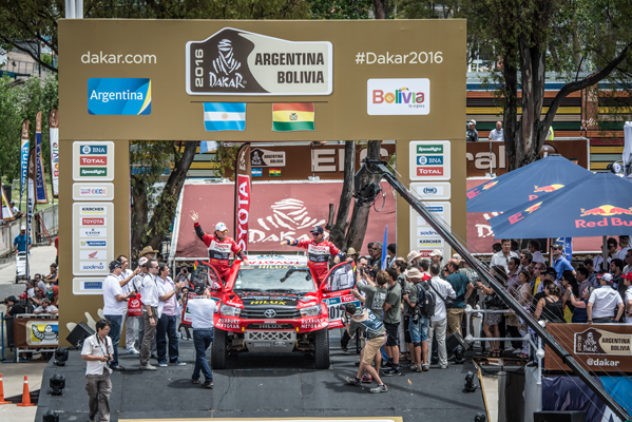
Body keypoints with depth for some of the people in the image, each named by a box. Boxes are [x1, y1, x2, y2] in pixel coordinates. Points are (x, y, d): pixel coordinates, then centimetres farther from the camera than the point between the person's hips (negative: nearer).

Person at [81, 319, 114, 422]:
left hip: (105, 373, 4)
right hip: (93, 374, -4)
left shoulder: (108, 340, 12)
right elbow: (84, 356, -12)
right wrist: (99, 358, -19)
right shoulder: (89, 341, -8)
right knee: (93, 396, 6)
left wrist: (110, 357, 2)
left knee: (105, 396, -5)